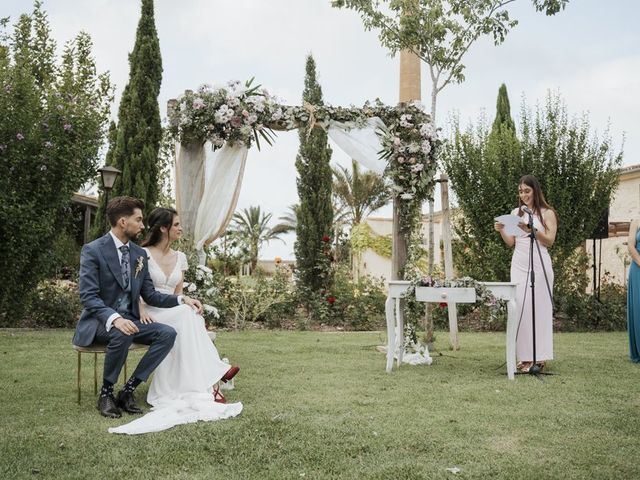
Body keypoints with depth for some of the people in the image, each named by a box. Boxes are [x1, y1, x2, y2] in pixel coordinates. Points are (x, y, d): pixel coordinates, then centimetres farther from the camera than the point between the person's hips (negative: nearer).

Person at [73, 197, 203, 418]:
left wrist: (181, 299, -4)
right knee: (122, 335, -38)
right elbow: (88, 296, -19)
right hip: (99, 321, -6)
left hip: (129, 319, 6)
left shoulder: (140, 254, 8)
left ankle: (129, 389, -11)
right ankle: (106, 393, -14)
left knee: (167, 333, -19)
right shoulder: (92, 250, -11)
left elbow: (150, 295, 11)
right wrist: (114, 318, -36)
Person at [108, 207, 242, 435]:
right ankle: (210, 384, -33)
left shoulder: (180, 258, 13)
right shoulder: (144, 254, -4)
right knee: (188, 320, -33)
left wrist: (189, 303, -7)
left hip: (176, 313, 5)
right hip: (150, 315, -5)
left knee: (192, 319, -29)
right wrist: (142, 312, -22)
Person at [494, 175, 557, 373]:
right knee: (520, 308, -1)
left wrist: (532, 230, -17)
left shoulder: (547, 213, 4)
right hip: (519, 265, 4)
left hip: (539, 265, -4)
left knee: (539, 308, -5)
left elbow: (549, 241, -4)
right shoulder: (516, 213, 14)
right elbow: (511, 242, 12)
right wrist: (501, 231, -6)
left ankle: (540, 356, -1)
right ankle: (525, 356, 1)